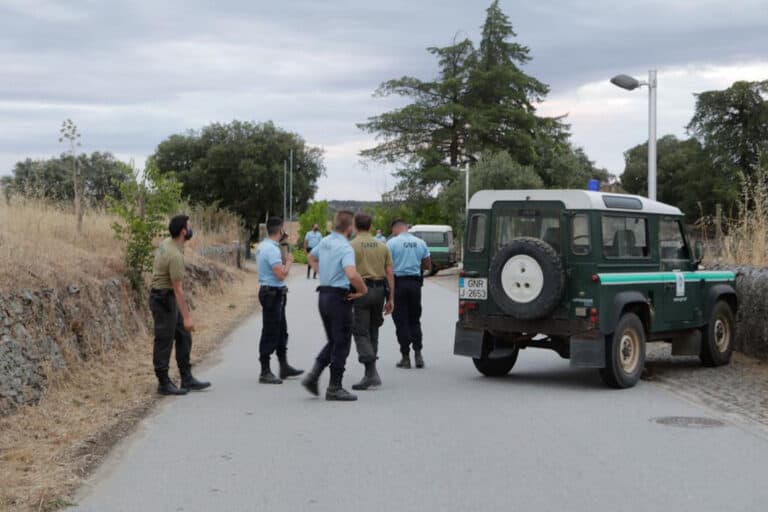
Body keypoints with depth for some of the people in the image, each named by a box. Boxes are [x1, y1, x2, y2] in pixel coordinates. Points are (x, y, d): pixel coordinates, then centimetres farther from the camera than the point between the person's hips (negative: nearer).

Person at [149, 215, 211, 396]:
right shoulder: (175, 256, -25)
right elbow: (178, 289, -26)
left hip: (169, 299, 10)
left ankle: (187, 379, 18)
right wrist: (187, 317, -25)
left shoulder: (167, 243, 6)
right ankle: (164, 383, 8)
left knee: (184, 337, 13)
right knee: (164, 341, -1)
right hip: (164, 299, -10)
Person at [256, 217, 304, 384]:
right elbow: (281, 274, -26)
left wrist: (283, 260, 11)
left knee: (281, 331, 19)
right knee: (270, 333, -4)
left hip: (269, 292, 11)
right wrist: (288, 261, -10)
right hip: (273, 293, -11)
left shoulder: (263, 246, 10)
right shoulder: (272, 249, -21)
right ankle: (265, 372, 1)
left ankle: (284, 366, 29)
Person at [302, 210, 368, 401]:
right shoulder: (345, 248, -19)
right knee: (341, 344, 3)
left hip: (323, 295, 8)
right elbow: (352, 274, -33)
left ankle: (313, 375, 7)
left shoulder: (325, 242, 8)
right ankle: (334, 388, 7)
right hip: (339, 298, -8)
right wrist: (363, 290, -17)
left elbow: (311, 257, 29)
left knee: (333, 341, 19)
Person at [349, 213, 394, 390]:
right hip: (379, 290, 5)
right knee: (373, 331, 16)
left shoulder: (352, 246, -5)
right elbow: (390, 273, 8)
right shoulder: (382, 246, 10)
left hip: (361, 290, -5)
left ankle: (372, 372, -14)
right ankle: (370, 372, 20)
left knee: (360, 332, -3)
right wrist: (391, 298, 10)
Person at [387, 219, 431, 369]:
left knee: (401, 322, 2)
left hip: (398, 282, -3)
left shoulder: (392, 243, -6)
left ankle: (406, 357, 2)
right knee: (415, 320, 13)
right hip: (415, 282, 4)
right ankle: (418, 354, 2)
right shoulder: (420, 243, 6)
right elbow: (427, 264, 11)